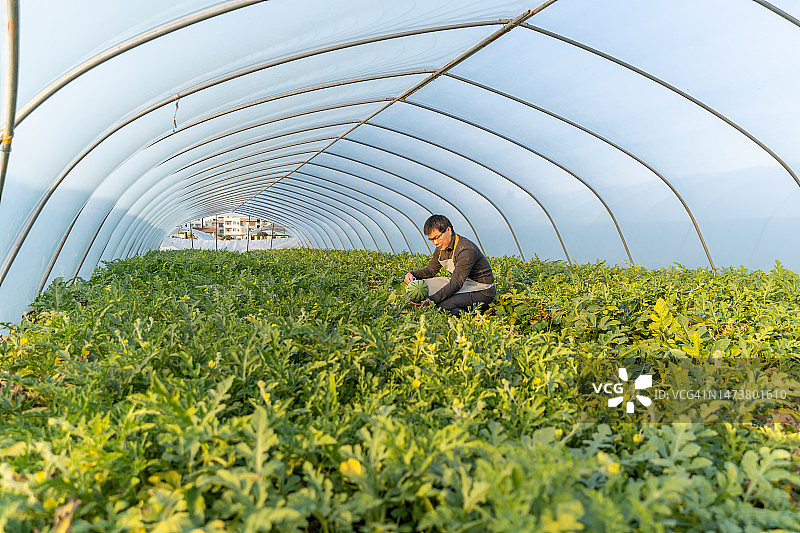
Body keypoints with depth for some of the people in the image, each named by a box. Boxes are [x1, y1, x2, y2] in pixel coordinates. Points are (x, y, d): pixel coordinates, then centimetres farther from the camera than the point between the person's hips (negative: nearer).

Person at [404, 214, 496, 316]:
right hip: (462, 284, 9)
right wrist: (412, 274, -7)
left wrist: (432, 299, -39)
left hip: (482, 291, -9)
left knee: (444, 305, -33)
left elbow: (456, 284, -31)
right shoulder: (442, 247, 1)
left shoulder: (467, 250, -26)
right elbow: (431, 269, 14)